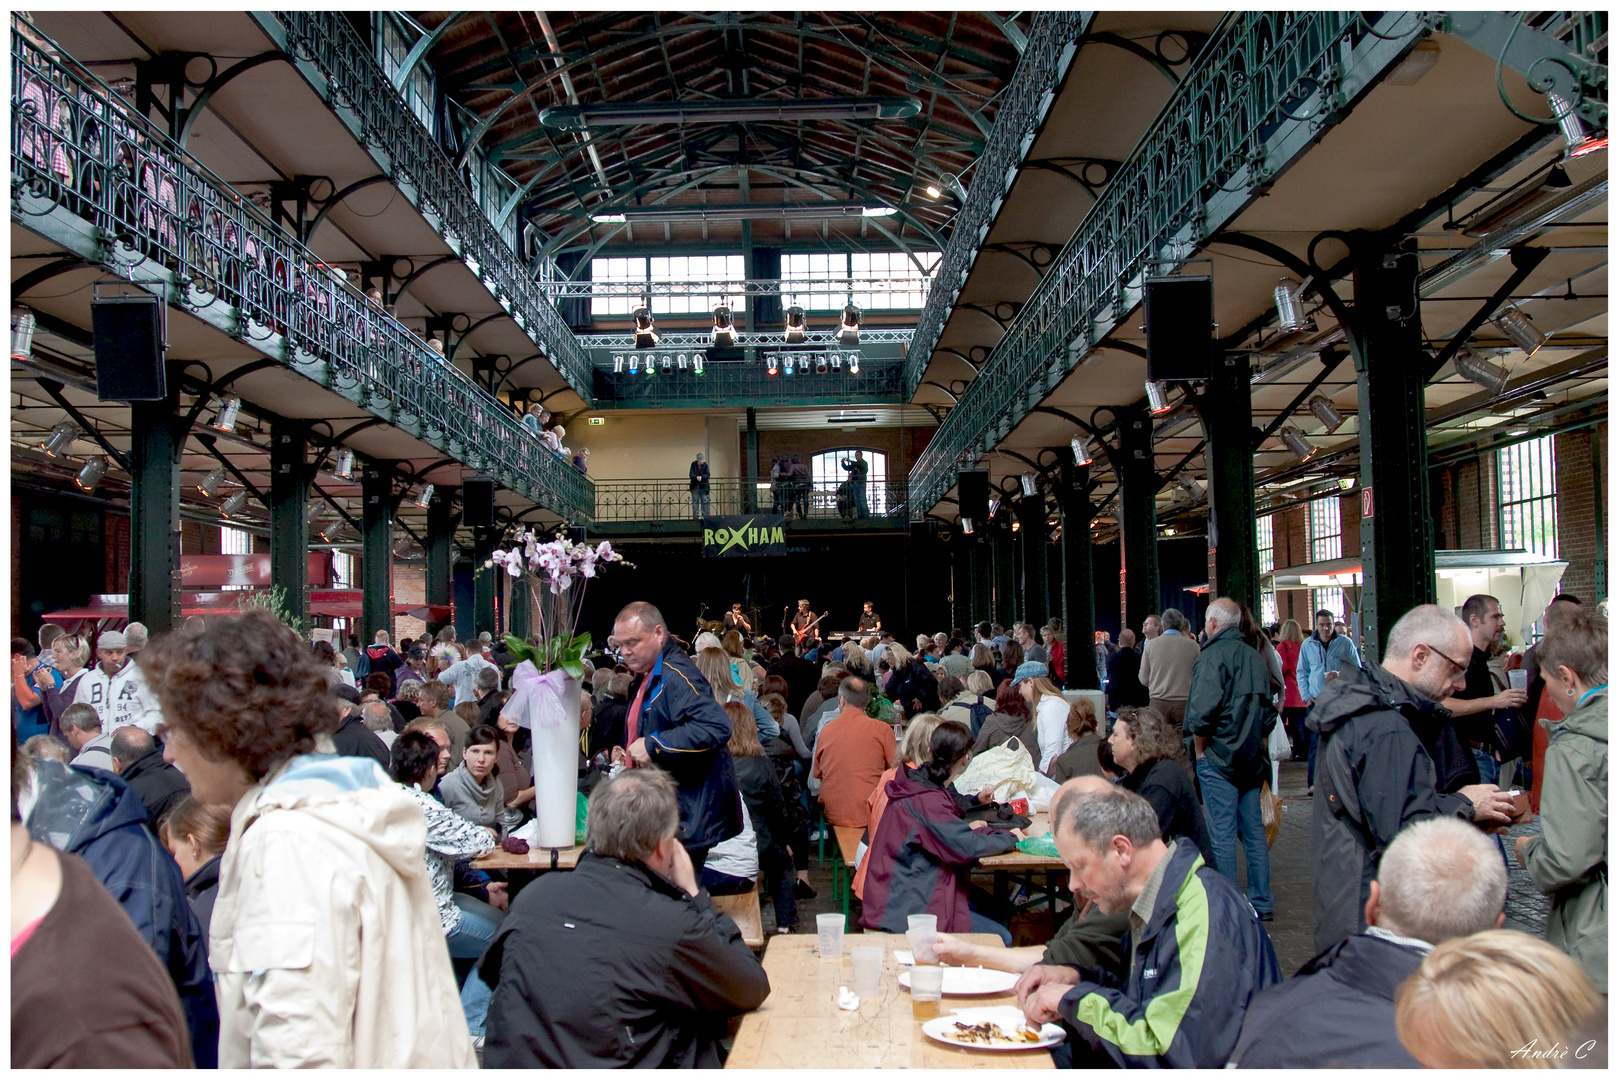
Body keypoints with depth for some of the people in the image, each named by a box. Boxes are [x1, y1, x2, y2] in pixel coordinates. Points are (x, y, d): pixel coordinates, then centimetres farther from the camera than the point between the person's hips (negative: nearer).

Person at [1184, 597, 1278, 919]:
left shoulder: (1212, 655, -12)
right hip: (1253, 759, 7)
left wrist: (1200, 751, -9)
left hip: (1219, 757, -7)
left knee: (1222, 834, -3)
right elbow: (1268, 712, 17)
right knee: (1254, 831, 12)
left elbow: (1202, 711, -22)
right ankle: (1261, 903, 18)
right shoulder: (1255, 656, 11)